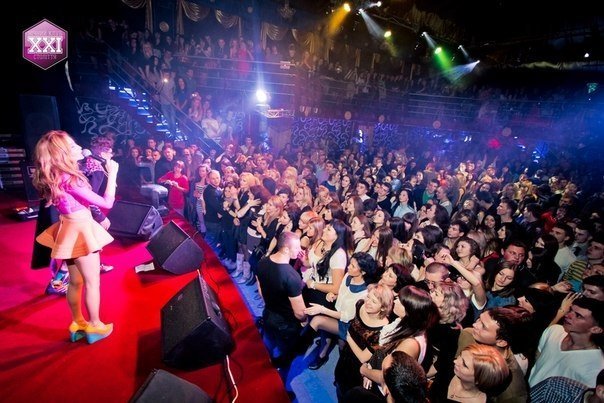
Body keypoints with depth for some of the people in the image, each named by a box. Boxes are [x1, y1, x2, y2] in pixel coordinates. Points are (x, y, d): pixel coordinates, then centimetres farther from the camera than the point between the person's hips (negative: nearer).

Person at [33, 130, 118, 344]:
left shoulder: (54, 177, 1)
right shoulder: (70, 179, -24)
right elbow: (106, 203, -22)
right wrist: (112, 173, -16)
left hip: (69, 230, 9)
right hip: (80, 231, -9)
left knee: (75, 281, 20)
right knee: (92, 282, 7)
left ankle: (78, 323, 34)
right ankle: (95, 326, 21)